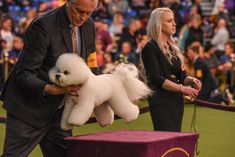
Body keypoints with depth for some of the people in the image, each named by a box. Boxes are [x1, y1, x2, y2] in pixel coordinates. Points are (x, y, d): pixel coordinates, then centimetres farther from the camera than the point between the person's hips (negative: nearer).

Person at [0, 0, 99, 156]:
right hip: (28, 110, -6)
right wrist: (50, 89, -37)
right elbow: (24, 75, -20)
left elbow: (90, 65, 13)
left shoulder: (89, 26, 1)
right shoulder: (42, 26, -20)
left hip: (58, 110, 7)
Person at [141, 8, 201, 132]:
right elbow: (156, 78, -16)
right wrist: (181, 88, -22)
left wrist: (190, 80, 0)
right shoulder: (150, 48, -7)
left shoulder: (172, 47, 17)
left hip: (177, 100, 8)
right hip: (160, 100, -8)